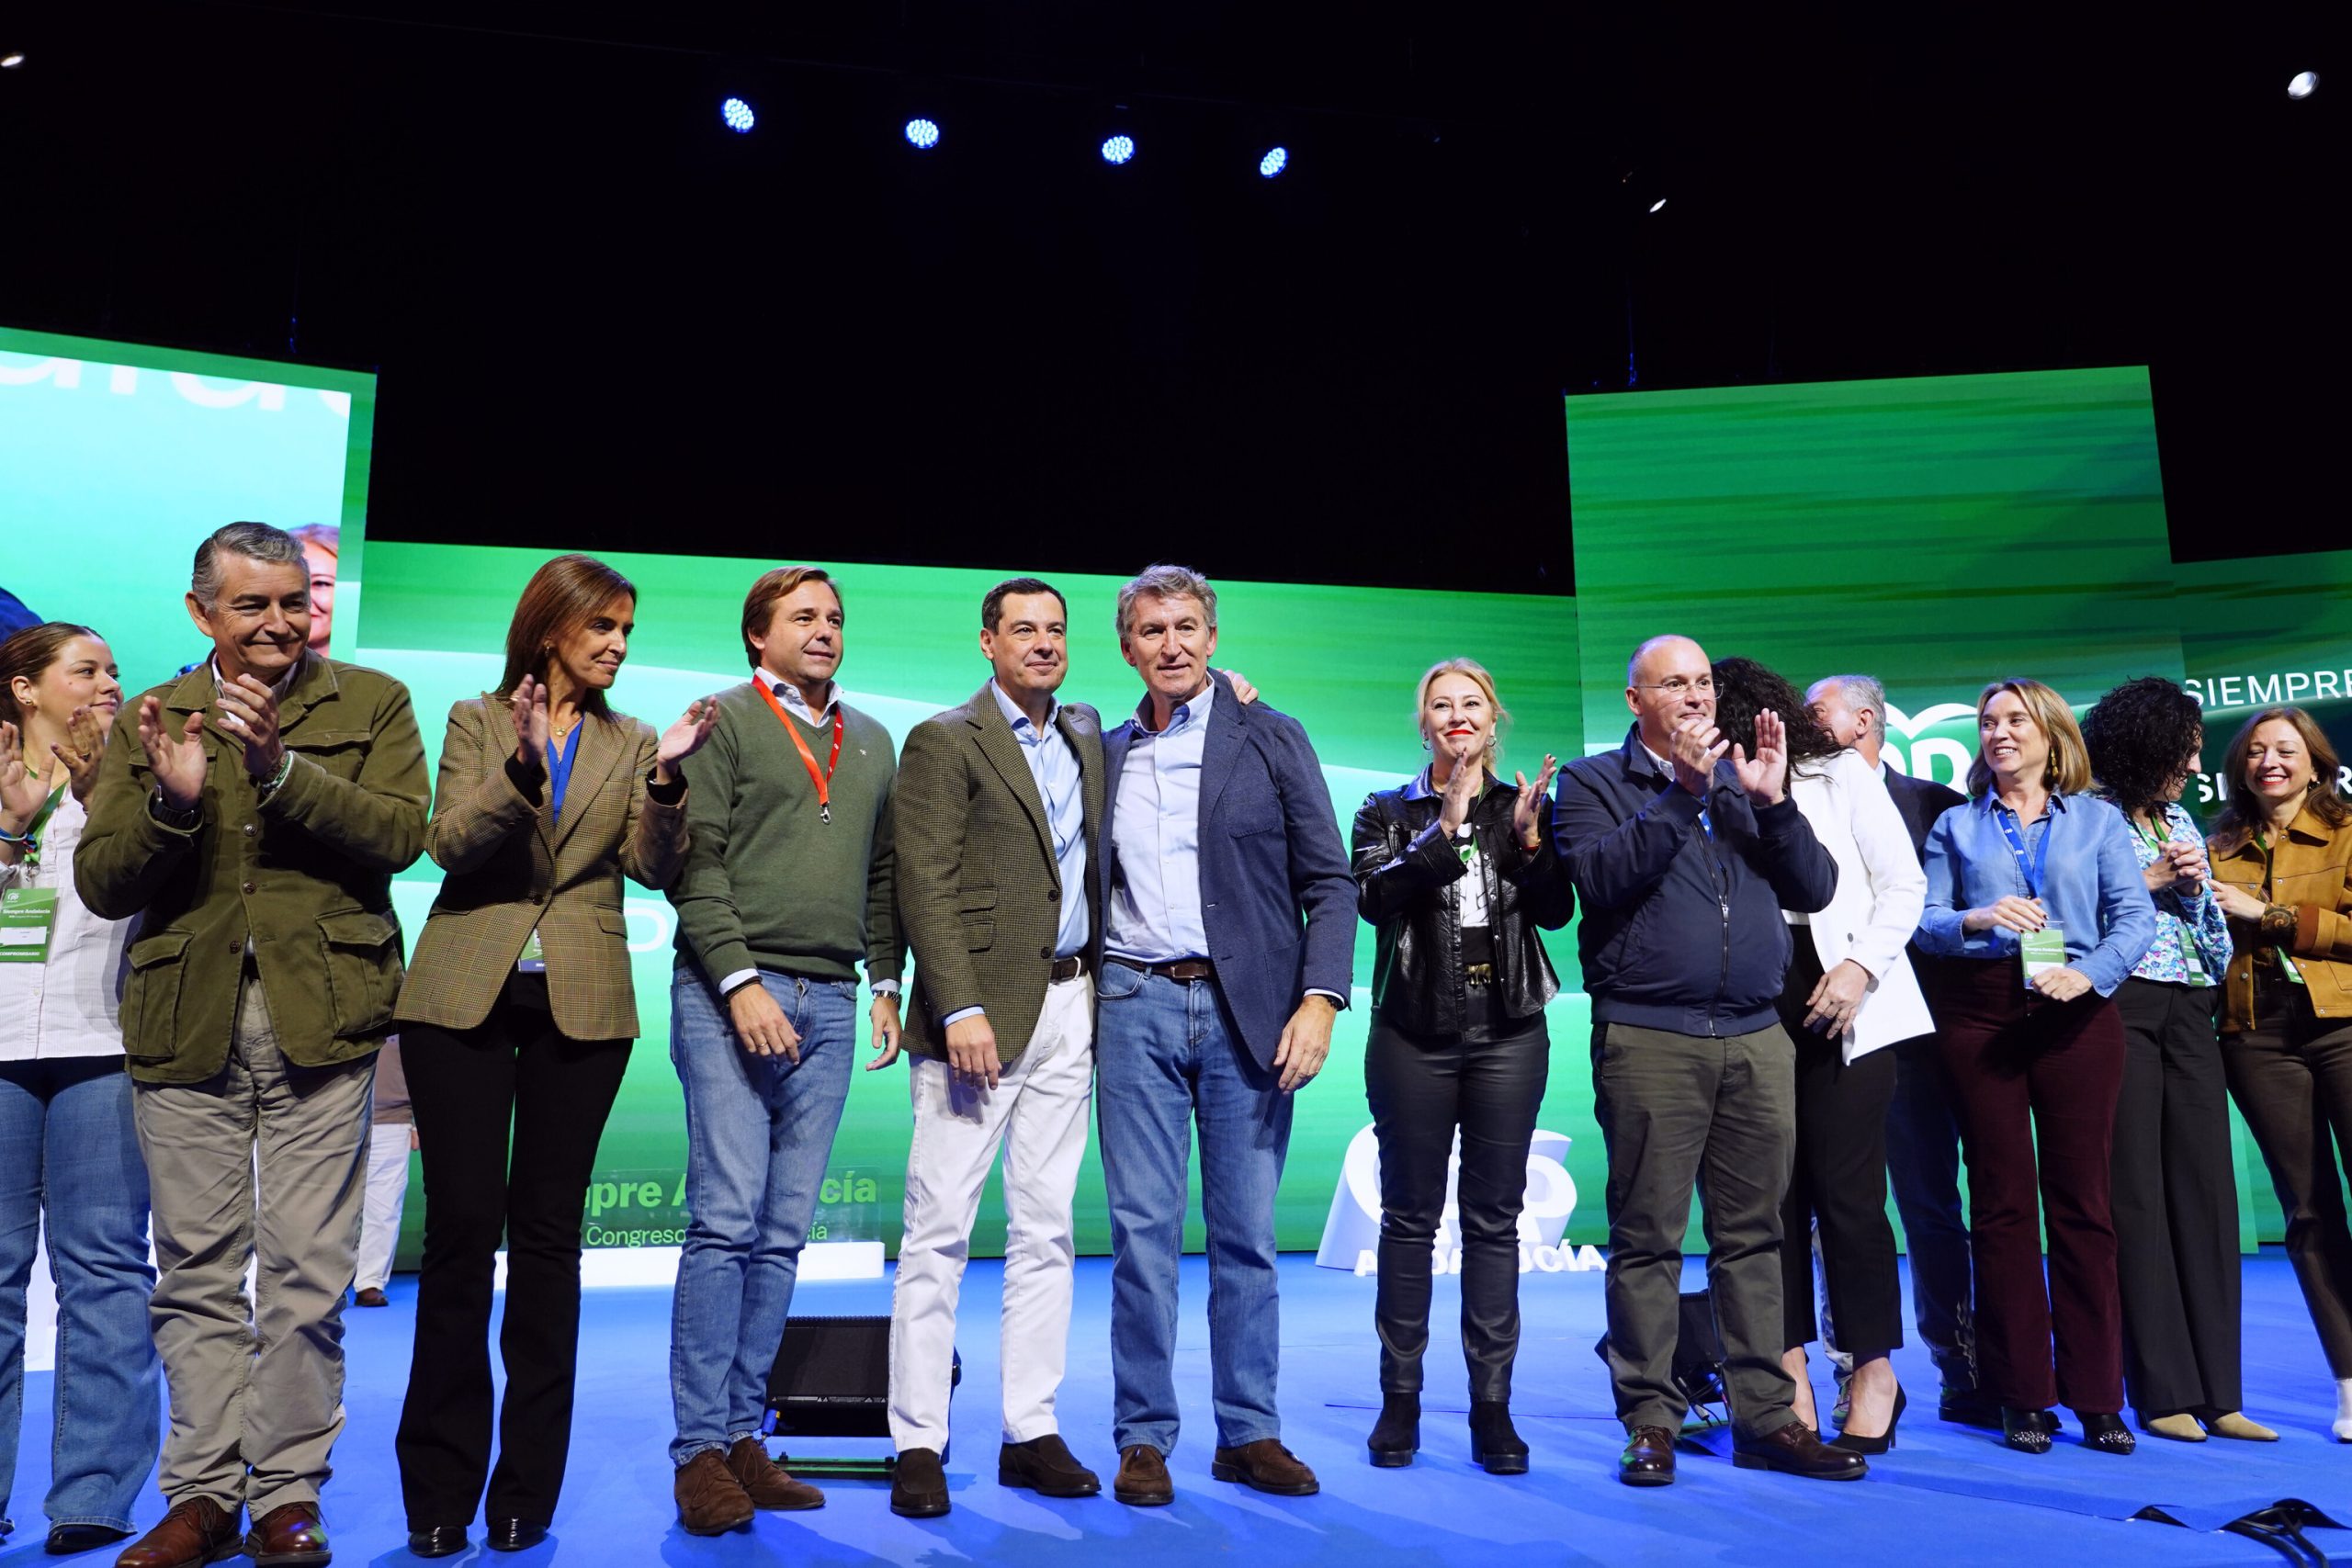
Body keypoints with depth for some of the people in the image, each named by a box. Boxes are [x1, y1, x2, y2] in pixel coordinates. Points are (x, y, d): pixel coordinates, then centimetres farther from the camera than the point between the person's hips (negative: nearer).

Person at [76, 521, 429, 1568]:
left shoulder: (373, 704, 6)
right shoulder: (148, 721, 12)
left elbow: (401, 833, -9)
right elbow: (100, 884, 6)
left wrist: (281, 769, -21)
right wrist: (171, 801, -13)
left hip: (318, 1017, -2)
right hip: (185, 1023, 3)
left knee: (305, 1273, 1)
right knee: (196, 1273, 9)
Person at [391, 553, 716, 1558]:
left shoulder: (632, 745, 11)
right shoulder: (476, 721, 9)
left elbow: (654, 868, 0)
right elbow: (448, 842, -5)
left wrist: (667, 776, -16)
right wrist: (522, 763, -19)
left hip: (580, 1005, 1)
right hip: (463, 997, -1)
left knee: (548, 1232, 4)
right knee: (463, 1227, -1)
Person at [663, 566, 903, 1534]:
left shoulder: (871, 744, 18)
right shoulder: (722, 720, 2)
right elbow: (694, 863, -6)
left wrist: (886, 982, 11)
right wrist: (740, 982, -14)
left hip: (831, 1005, 5)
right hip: (727, 994, -5)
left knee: (783, 1233, 6)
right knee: (726, 1221, -7)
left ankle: (744, 1435, 15)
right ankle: (700, 1450, 2)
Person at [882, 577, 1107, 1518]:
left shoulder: (1086, 737, 17)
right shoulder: (944, 742, -2)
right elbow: (924, 885, -9)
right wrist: (960, 1008, -19)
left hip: (1068, 1009, 6)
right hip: (979, 1010, -6)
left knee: (1046, 1229, 9)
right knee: (939, 1229, -2)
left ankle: (1032, 1433, 18)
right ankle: (918, 1445, 7)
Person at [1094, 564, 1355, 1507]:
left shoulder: (1271, 739, 4)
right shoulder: (1106, 754, 13)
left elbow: (1329, 882, 1)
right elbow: (1090, 890, 16)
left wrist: (1320, 999, -10)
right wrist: (1078, 1005, 6)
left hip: (1247, 1006, -1)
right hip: (1137, 1005, 2)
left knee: (1247, 1235, 5)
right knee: (1142, 1230, 3)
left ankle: (1249, 1433, 18)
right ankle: (1144, 1438, 13)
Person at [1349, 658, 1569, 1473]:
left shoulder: (1525, 806, 11)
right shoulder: (1388, 812, 6)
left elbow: (1557, 912, 1)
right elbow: (1373, 899, -11)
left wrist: (1530, 840, -15)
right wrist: (1443, 833, -21)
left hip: (1508, 1033, 1)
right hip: (1414, 1033, -1)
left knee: (1495, 1219, 5)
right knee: (1410, 1216, 4)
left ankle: (1493, 1405, 12)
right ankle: (1400, 1398, 14)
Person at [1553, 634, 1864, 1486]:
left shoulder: (1742, 781, 18)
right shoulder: (1593, 782, 6)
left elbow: (1815, 889, 10)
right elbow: (1601, 878, -13)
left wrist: (1773, 801, -4)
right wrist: (1682, 792, -16)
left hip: (1756, 1039, 4)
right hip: (1649, 1039, -4)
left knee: (1753, 1233, 8)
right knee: (1648, 1237, 0)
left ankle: (1765, 1416, 17)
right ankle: (1650, 1421, 9)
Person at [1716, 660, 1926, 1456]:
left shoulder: (1840, 774, 3)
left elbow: (1905, 885, 0)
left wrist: (1858, 968, -11)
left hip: (1843, 1006, -3)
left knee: (1846, 1188, -4)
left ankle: (1875, 1372, 11)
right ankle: (1790, 1367, 13)